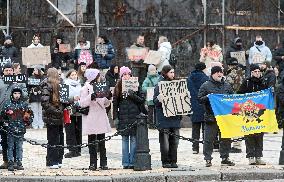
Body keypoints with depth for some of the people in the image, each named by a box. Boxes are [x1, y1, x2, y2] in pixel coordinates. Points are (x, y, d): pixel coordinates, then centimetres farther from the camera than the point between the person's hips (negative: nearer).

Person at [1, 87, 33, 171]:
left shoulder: (24, 104, 8)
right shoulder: (7, 104, 4)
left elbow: (30, 114, 17)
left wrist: (28, 121, 3)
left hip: (20, 129, 1)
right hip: (10, 129, -1)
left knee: (19, 147, 4)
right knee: (10, 147, 0)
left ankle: (19, 163, 9)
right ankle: (10, 163, 3)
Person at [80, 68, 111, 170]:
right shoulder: (85, 89, -1)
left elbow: (106, 104, 17)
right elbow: (82, 103, -9)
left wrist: (107, 99, -3)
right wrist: (90, 97, -22)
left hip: (101, 117, 4)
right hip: (91, 118, -4)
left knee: (102, 142, 2)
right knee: (92, 143, 0)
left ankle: (103, 163, 4)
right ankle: (93, 163, 4)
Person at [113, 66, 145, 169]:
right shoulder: (118, 88, 8)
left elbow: (142, 100, 2)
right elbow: (115, 103, 8)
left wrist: (133, 96, -14)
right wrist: (115, 117, 1)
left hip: (135, 116, -1)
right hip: (123, 117, 1)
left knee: (134, 139, -1)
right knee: (125, 139, 4)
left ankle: (133, 162, 2)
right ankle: (125, 163, 7)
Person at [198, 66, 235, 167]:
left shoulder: (227, 86, 15)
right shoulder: (206, 86, 2)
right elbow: (200, 99, -1)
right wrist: (207, 97, -18)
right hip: (211, 116, -4)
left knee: (226, 139, 8)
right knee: (209, 139, -4)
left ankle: (225, 158, 17)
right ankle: (208, 159, 2)